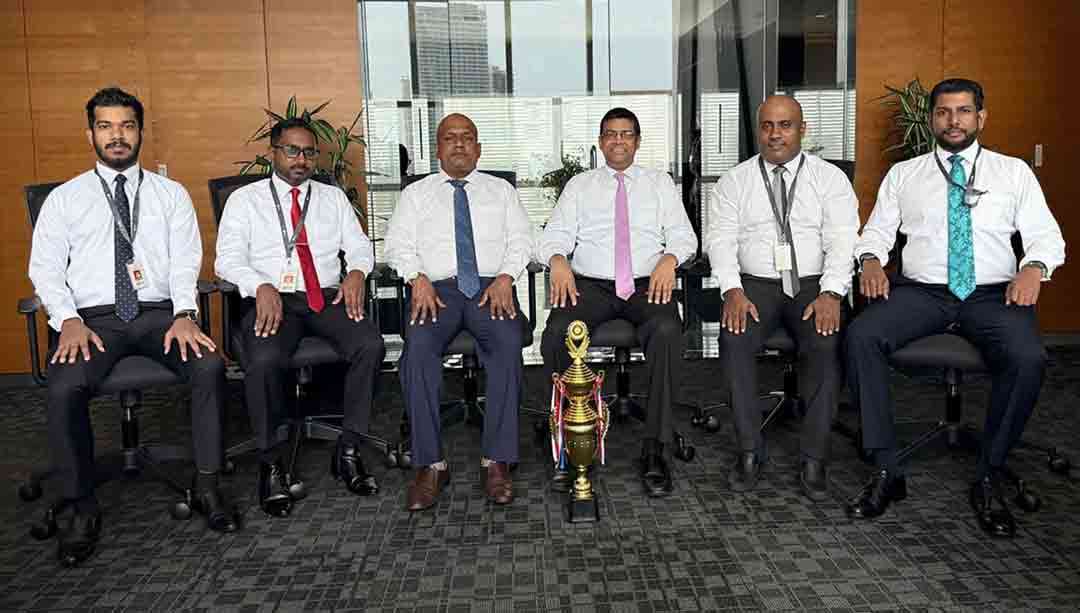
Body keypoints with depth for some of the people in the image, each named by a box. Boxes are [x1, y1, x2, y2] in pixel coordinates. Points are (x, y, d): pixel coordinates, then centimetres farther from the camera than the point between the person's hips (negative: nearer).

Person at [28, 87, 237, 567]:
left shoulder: (171, 194, 13)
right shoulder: (64, 198, 13)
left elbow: (186, 261, 3)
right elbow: (45, 268, 7)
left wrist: (183, 315, -15)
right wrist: (69, 320, -12)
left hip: (159, 312, 0)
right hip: (94, 317, 0)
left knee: (210, 366, -29)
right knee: (63, 388, -29)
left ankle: (207, 486, -15)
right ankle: (81, 506, -10)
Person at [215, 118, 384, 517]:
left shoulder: (333, 197, 19)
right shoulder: (245, 200, 11)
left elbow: (360, 247, 14)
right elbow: (228, 259, 0)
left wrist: (356, 272, -11)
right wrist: (262, 287, -20)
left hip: (328, 298, 2)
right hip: (271, 300, -2)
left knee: (370, 346, -29)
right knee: (264, 360, -35)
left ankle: (348, 451, -15)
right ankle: (271, 464, -14)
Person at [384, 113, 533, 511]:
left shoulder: (501, 191, 21)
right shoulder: (416, 194, 20)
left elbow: (521, 240, 11)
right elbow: (397, 244, 10)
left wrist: (505, 278, -8)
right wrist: (418, 279, -10)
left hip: (491, 287, 0)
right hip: (436, 289, 0)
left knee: (508, 343, -33)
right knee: (418, 347, -32)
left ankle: (497, 461, -26)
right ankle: (430, 464, -24)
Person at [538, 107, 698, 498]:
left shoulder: (660, 183, 19)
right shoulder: (579, 185, 19)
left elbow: (683, 235, 10)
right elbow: (555, 234, 9)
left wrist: (670, 259, -13)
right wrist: (558, 259, -16)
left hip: (647, 285, 0)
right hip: (589, 285, 1)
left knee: (667, 331, -35)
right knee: (557, 335, -32)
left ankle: (654, 448, -27)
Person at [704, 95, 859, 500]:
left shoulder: (830, 178, 8)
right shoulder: (734, 181, 10)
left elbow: (842, 240, -2)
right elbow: (720, 239, 0)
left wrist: (831, 293, -19)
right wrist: (733, 290, -17)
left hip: (814, 286, 0)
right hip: (754, 284, 1)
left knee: (825, 343, -30)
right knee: (734, 340, -29)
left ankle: (814, 459, -18)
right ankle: (750, 450, -15)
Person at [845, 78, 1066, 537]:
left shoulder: (1014, 171, 15)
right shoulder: (903, 174, 17)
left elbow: (1046, 236, 10)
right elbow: (877, 231, 13)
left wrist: (1034, 268, -12)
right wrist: (871, 259, -10)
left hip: (993, 294, 0)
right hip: (920, 292, 1)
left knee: (1028, 358, -32)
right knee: (860, 337, -29)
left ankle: (989, 478, -12)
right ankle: (886, 470, -20)